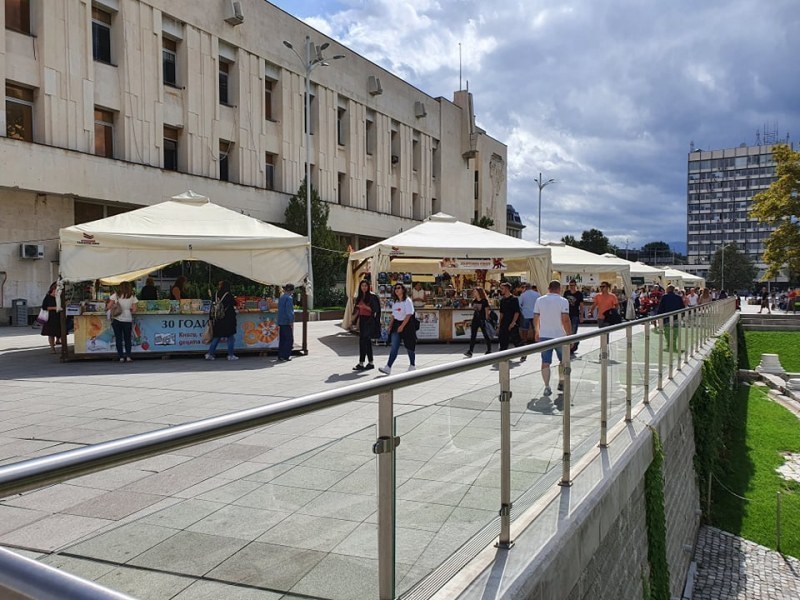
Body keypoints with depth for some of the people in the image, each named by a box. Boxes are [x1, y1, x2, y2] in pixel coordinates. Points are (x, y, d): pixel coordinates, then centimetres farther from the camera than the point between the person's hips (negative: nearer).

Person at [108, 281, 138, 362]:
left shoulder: (115, 295, 1)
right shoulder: (132, 297, 2)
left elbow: (109, 307, -3)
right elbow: (134, 310, -1)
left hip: (117, 319, 0)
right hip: (128, 320, 0)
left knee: (118, 339, 6)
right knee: (127, 339, 10)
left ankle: (121, 357, 4)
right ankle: (128, 356, 0)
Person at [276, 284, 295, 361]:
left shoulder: (281, 297, 15)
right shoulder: (289, 298, -13)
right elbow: (289, 311, -19)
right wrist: (291, 321, -16)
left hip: (280, 322, 9)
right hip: (287, 322, -9)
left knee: (282, 339, 11)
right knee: (289, 340, -3)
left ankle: (280, 356, 13)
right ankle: (285, 356, -5)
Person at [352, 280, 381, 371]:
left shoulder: (372, 296, -7)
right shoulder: (359, 297, 14)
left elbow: (375, 309, -11)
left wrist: (365, 307, -22)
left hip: (369, 320, -7)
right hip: (362, 320, 7)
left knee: (363, 340, -13)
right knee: (367, 341, 9)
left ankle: (361, 363, -12)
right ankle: (370, 363, 15)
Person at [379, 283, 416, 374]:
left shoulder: (407, 301, -9)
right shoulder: (395, 302, 12)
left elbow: (408, 315, -16)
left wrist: (402, 326, -21)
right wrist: (390, 326, 8)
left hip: (406, 324, -6)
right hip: (396, 324, 6)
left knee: (409, 346, 6)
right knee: (394, 347, -3)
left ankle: (412, 366, 24)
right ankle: (388, 368, -11)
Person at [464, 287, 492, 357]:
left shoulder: (484, 301, -8)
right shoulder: (474, 301, 9)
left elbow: (487, 311, -8)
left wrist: (487, 319, -12)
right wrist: (473, 318, 13)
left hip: (482, 320, -6)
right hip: (475, 320, 6)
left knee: (486, 336, 5)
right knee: (473, 336, 1)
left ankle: (489, 350, 17)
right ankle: (470, 352, 0)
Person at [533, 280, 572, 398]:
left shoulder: (540, 300, 3)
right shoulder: (563, 301, -9)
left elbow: (535, 318, 7)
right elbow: (565, 320, -15)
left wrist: (536, 332, 20)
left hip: (544, 335, 2)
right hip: (560, 336, -2)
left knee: (545, 362, 4)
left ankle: (547, 387, -1)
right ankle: (561, 383, 26)